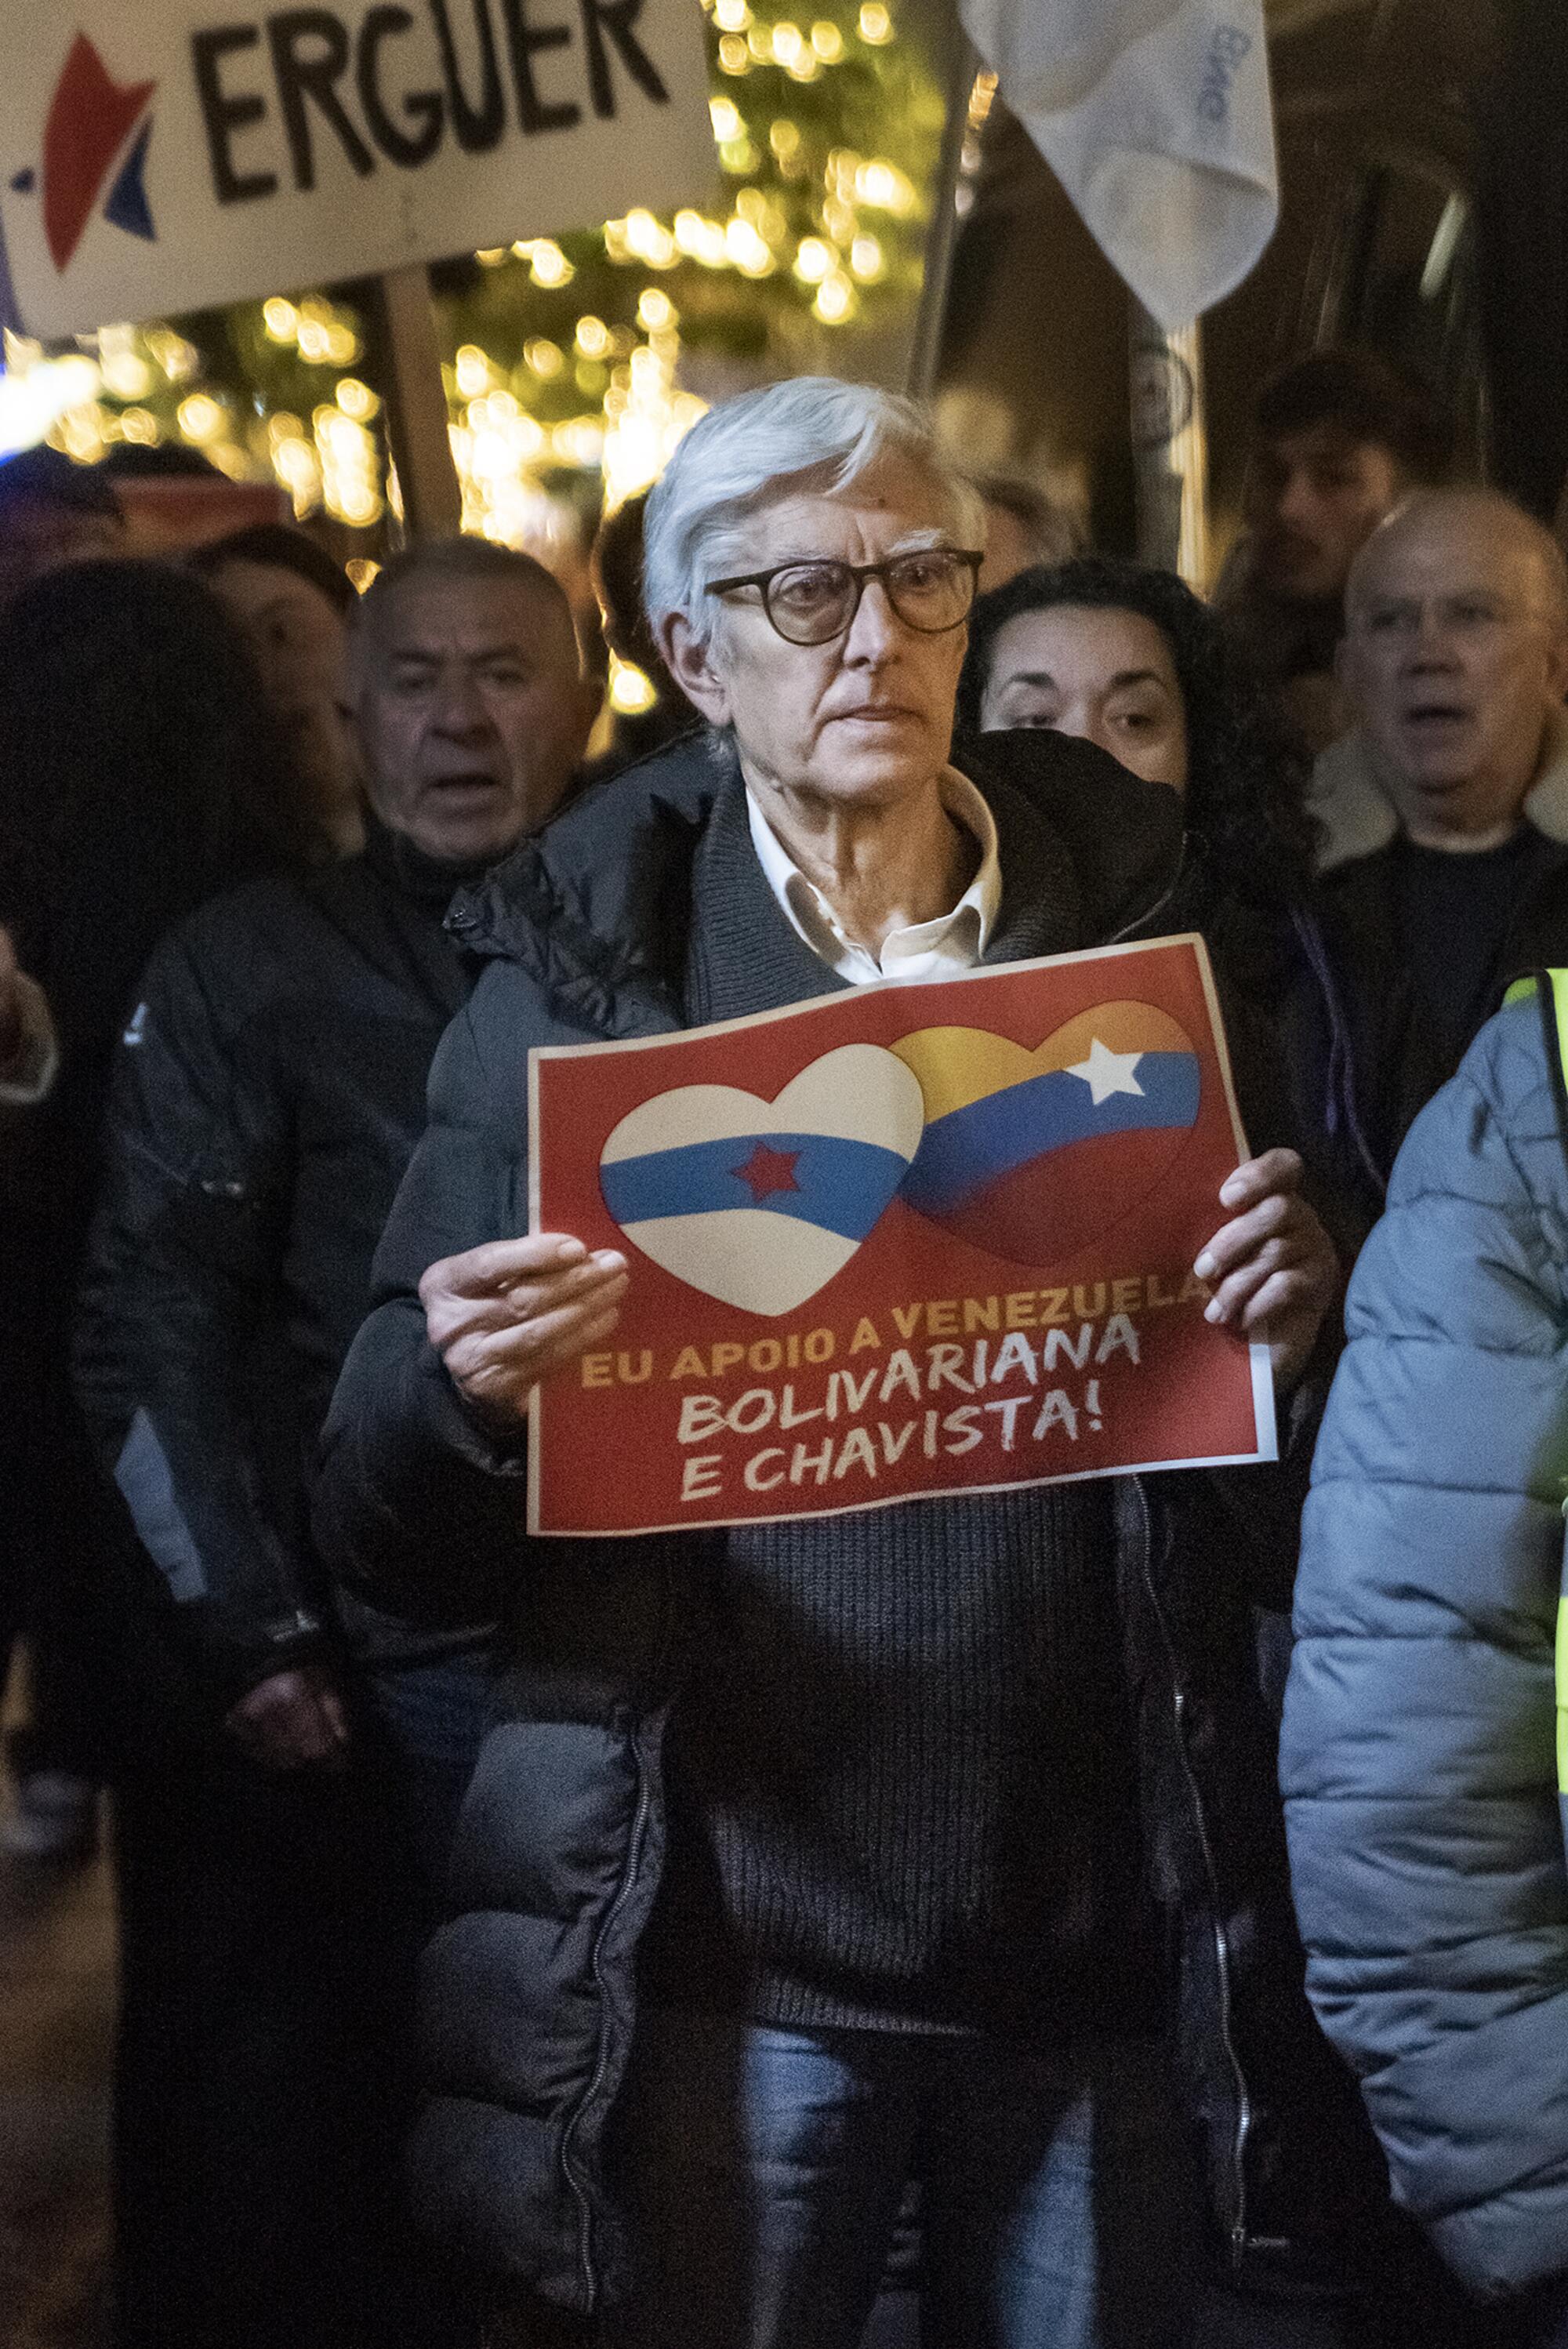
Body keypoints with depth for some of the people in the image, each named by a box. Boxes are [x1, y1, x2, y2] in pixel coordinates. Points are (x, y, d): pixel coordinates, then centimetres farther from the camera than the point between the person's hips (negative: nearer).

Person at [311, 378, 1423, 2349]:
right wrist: (455, 1396, -21)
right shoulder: (577, 983, 1)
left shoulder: (1135, 937, 7)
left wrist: (1291, 1336, -10)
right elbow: (388, 1550, 0)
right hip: (734, 1949, -2)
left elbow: (1285, 1520, 11)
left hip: (1103, 1945, 2)